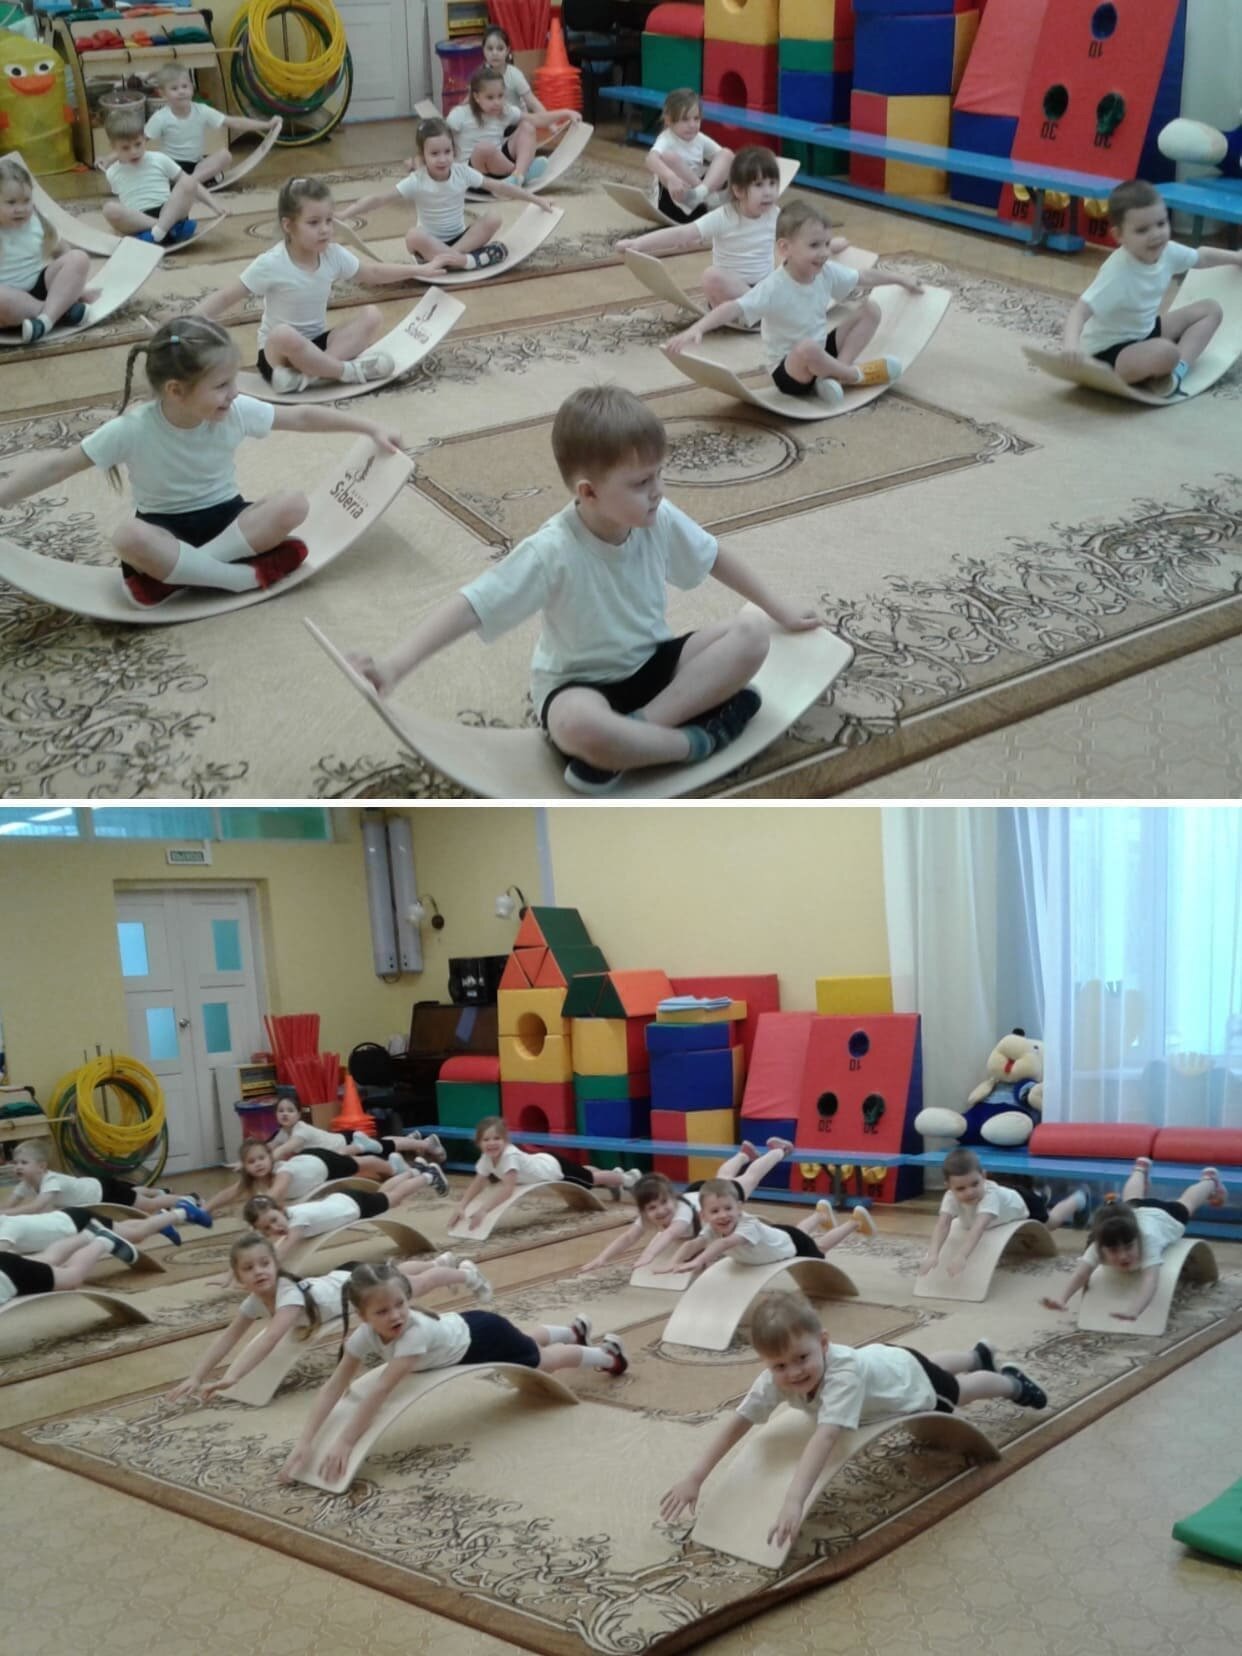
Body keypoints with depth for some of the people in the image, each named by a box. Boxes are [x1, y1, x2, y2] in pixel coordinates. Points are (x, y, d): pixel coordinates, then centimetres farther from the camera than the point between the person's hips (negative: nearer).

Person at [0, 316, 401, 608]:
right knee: (130, 538, -38)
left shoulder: (236, 412, -11)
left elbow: (303, 417, 0)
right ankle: (249, 574, -30)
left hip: (226, 517, 3)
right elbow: (57, 465, -16)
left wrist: (370, 427, 2)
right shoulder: (132, 430, -19)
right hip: (166, 529, -3)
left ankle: (177, 572, -27)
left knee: (293, 504, -25)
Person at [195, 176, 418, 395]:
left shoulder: (333, 254, -3)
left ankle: (309, 374, -30)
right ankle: (350, 371, -25)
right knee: (284, 335, -41)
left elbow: (373, 273, 14)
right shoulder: (271, 264, -18)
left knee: (372, 315, -14)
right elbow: (225, 297, -16)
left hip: (317, 343, 6)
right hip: (278, 352, -6)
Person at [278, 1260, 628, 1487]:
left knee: (543, 1360, 21)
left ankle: (606, 1352, 50)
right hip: (463, 1329, 6)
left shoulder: (416, 1331, -46)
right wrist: (305, 1442, -41)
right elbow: (335, 1386, -31)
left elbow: (382, 1391, -52)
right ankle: (575, 1330, 66)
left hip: (484, 1337, -6)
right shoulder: (364, 1335, -29)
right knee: (528, 1341, 35)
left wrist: (345, 1443, -55)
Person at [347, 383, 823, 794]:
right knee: (579, 727, -42)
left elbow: (715, 556, 10)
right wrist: (394, 666, -43)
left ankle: (640, 725, -24)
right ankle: (698, 737, -18)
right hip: (579, 684, -6)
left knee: (750, 635, -15)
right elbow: (468, 607, -30)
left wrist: (778, 608, 17)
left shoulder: (660, 521, -11)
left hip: (651, 662, 6)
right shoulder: (553, 552, -27)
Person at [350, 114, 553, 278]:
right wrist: (346, 214, -37)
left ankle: (449, 257, -31)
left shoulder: (462, 172, -6)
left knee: (493, 218, -21)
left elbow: (499, 187, 0)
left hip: (461, 237, 3)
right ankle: (467, 260, -38)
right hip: (431, 243, -3)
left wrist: (536, 199, 2)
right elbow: (380, 199, -23)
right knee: (413, 236, -36)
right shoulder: (416, 181, -15)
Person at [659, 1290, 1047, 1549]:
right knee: (937, 1364, 36)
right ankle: (979, 1355, 68)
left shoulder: (845, 1371, -52)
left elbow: (825, 1437, -61)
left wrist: (794, 1501, -71)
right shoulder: (775, 1378, -35)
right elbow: (738, 1422, -31)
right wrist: (694, 1477, -40)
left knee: (961, 1389, 27)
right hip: (886, 1360, 5)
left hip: (913, 1380, -5)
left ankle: (1012, 1383, 59)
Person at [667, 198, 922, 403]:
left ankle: (838, 372, -14)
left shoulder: (827, 273, -7)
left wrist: (900, 279, 21)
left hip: (820, 355, 7)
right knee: (808, 348, -42)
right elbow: (732, 308, -37)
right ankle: (856, 374, -11)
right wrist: (696, 329, -53)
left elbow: (864, 277, 10)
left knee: (870, 309, 0)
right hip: (788, 370, -7)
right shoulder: (773, 289, -27)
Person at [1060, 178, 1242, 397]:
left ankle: (1178, 370, -7)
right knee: (1166, 353, -37)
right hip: (1110, 352, -10)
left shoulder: (1167, 251, -7)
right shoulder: (1117, 274, -31)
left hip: (1145, 332, 10)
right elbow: (1080, 311, -39)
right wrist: (1071, 342, -59)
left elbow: (1201, 256, 15)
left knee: (1211, 309, 10)